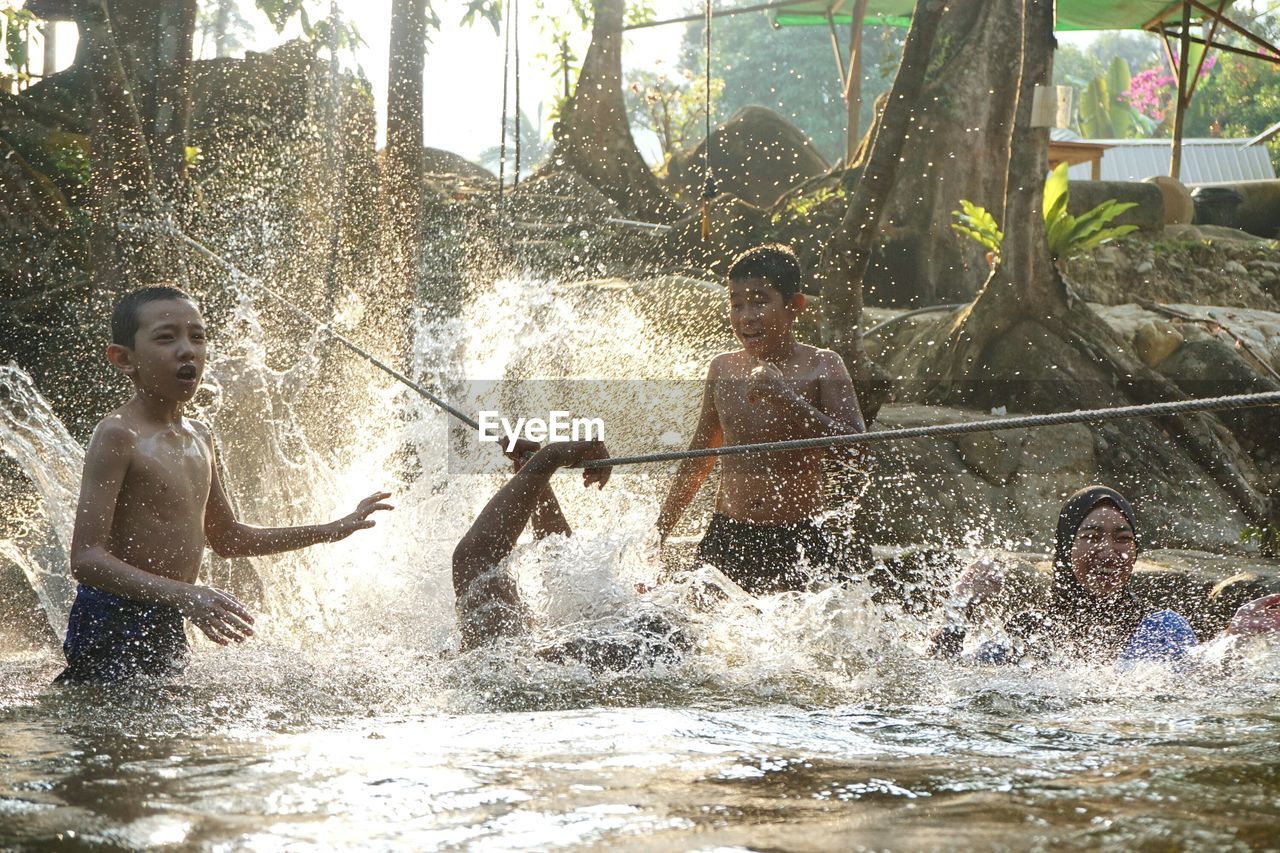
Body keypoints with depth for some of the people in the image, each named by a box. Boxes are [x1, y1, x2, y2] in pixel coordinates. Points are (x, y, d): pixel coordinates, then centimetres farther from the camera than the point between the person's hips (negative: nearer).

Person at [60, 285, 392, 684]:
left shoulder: (199, 437, 13)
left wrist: (334, 530, 24)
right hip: (113, 621, -8)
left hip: (166, 626, 8)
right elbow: (86, 558, -21)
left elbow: (226, 538, 27)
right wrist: (183, 595, -32)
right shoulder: (118, 435, -13)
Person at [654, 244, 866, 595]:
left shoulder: (821, 367, -3)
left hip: (795, 541, -4)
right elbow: (700, 457, 21)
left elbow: (856, 447, -16)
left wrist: (786, 398, -24)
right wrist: (659, 531, 23)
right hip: (726, 536, 4)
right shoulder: (723, 369, 9)